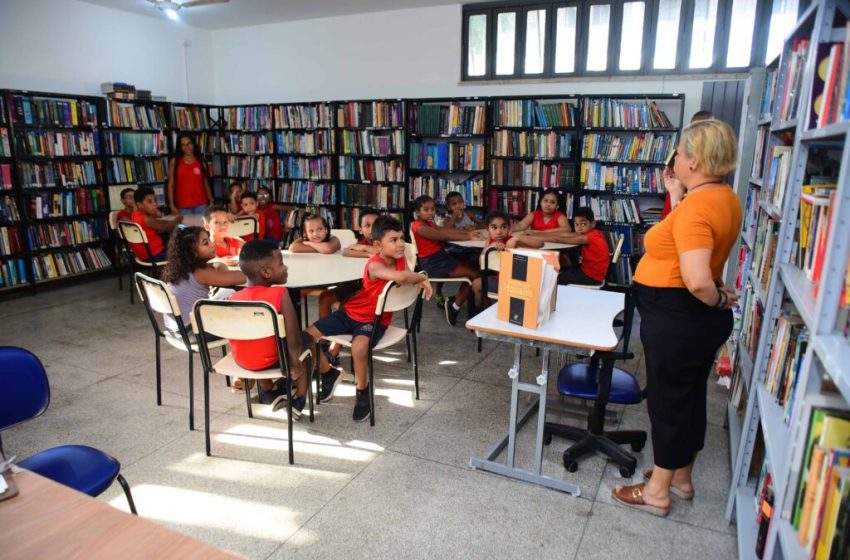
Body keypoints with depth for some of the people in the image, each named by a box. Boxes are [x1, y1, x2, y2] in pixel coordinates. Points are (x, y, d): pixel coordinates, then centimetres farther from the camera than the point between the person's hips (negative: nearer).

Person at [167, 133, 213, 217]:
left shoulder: (201, 161, 7)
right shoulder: (174, 162, 4)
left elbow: (206, 184, 9)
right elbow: (171, 185, 3)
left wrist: (211, 202, 1)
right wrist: (172, 205, -5)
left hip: (201, 205, 1)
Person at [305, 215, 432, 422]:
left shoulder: (401, 259, -6)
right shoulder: (375, 265, -27)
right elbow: (400, 277, -45)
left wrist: (421, 280, -13)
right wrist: (422, 277, -30)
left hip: (375, 319, 1)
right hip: (350, 312, -1)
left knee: (359, 346, -34)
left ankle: (363, 391, -7)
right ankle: (329, 373, 18)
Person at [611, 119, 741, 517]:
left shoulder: (695, 208, -25)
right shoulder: (726, 199, 5)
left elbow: (697, 281, -36)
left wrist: (717, 300, -15)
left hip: (676, 317, -10)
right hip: (696, 316, 10)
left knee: (668, 399, 4)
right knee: (689, 395, 20)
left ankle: (658, 491, 22)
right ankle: (681, 476, 38)